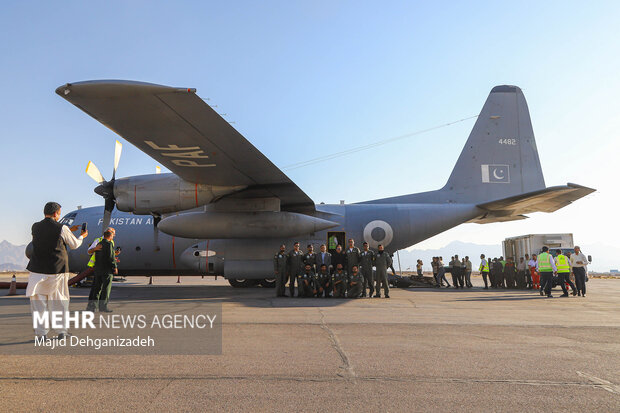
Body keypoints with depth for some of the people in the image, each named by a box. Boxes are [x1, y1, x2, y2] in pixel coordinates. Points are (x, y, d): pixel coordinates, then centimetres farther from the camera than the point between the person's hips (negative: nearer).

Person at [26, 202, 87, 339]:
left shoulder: (35, 227, 2)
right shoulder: (62, 228, -8)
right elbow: (74, 245, 5)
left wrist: (69, 230, 29)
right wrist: (82, 236, 25)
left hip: (38, 270, 2)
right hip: (58, 270, -2)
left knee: (38, 302, 9)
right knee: (60, 301, 11)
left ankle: (40, 332, 9)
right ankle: (62, 331, 17)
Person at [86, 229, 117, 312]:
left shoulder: (99, 244, 12)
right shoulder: (109, 244, -11)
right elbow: (111, 257, -16)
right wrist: (115, 267, -7)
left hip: (98, 269, 7)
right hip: (107, 269, -7)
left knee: (97, 287, 11)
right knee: (106, 288, -1)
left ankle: (91, 306, 12)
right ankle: (103, 306, 0)